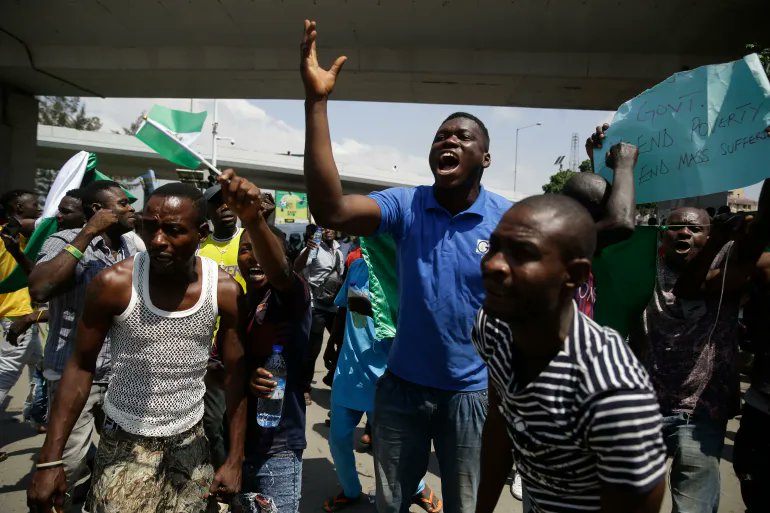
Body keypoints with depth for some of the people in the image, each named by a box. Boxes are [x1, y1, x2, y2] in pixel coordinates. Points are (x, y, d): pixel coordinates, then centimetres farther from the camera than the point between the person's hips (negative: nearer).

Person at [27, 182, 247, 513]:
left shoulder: (226, 290, -14)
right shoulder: (114, 283, -18)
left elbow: (236, 375, -6)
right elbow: (81, 367, -7)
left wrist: (235, 460, -5)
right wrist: (50, 460, -9)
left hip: (190, 440, 2)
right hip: (125, 441, -1)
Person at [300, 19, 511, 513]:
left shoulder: (510, 219, -11)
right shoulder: (405, 206, -11)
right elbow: (330, 210, -28)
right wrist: (316, 102, -33)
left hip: (471, 390, -1)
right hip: (403, 383, 2)